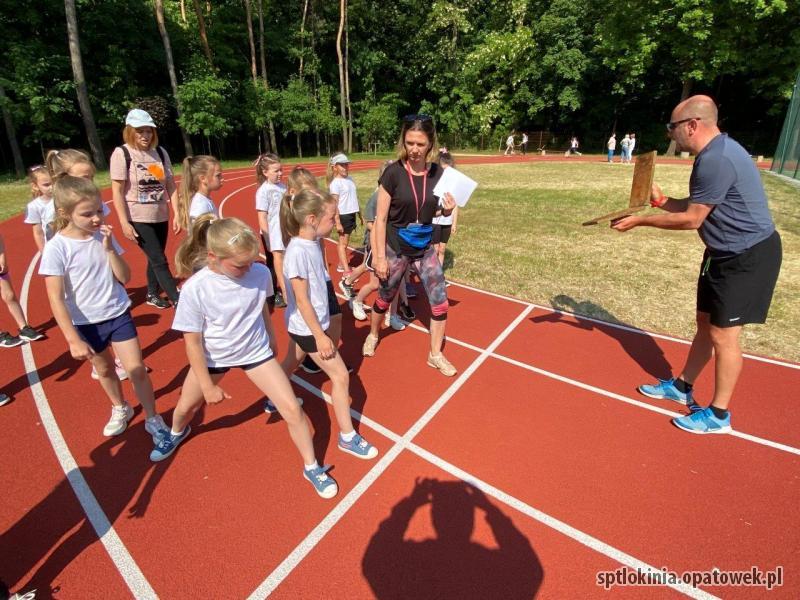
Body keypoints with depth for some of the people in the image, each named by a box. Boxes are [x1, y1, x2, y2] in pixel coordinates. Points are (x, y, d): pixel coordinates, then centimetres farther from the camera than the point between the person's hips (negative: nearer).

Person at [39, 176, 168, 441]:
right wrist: (73, 340, -20)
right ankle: (120, 409, 44)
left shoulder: (103, 236, -7)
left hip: (118, 314, 1)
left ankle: (153, 419, 15)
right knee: (104, 369, 19)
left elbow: (124, 277, -7)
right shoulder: (56, 248, -17)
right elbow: (56, 299, -16)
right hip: (86, 323, -1)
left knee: (136, 368, -1)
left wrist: (109, 248, -20)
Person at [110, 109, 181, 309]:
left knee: (155, 259, 16)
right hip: (138, 219, -5)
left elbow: (170, 185, 5)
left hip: (160, 217, 5)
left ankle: (152, 294, 34)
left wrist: (177, 213, -1)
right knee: (160, 261, -6)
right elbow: (117, 191, -10)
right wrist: (124, 223, -15)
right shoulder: (122, 153, -9)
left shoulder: (160, 152, 4)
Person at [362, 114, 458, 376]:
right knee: (385, 298, 15)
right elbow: (381, 218, -13)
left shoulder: (437, 173, -5)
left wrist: (447, 210, -16)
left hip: (425, 248, 3)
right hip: (396, 248, -3)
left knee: (440, 301, 2)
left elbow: (436, 212, 8)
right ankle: (373, 336, 45)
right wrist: (380, 256, -14)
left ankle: (435, 354, 21)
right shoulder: (393, 172, -15)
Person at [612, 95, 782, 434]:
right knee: (706, 322, 17)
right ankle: (682, 387, 33)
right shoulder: (713, 153, 9)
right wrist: (661, 200, 4)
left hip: (747, 257, -10)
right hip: (726, 254, 10)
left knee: (723, 335, -2)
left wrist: (640, 221, -14)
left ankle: (718, 414, 16)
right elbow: (696, 207, 13)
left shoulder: (717, 159, -24)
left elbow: (692, 219, -21)